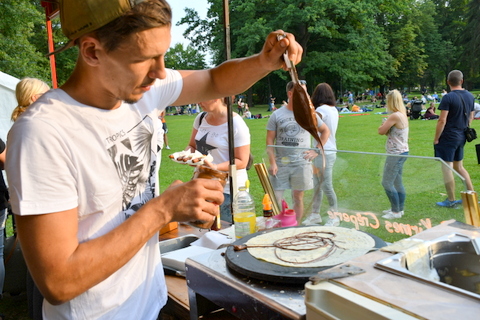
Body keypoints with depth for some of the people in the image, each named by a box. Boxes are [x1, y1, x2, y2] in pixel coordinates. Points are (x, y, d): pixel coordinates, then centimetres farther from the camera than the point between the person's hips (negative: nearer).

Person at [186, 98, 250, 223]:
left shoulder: (236, 124, -13)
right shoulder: (201, 118, 7)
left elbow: (242, 162, -14)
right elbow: (192, 145, 17)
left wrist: (215, 167, -27)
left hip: (227, 190, -6)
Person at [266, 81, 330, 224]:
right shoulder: (277, 115, 0)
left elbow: (325, 131, 16)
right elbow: (270, 141, -1)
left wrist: (317, 150, 5)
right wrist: (272, 163, -10)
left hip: (301, 164, 1)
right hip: (280, 164, -1)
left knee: (298, 198, 9)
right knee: (276, 199, -1)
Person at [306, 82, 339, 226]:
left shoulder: (322, 109, -16)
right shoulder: (334, 110, 10)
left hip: (324, 153, -9)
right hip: (329, 151, 9)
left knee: (327, 186, 1)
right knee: (317, 185, 15)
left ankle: (334, 217, 13)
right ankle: (315, 214, 24)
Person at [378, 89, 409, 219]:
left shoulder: (395, 116, -20)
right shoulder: (403, 114, 11)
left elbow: (381, 131, -15)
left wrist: (384, 123, 2)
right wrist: (387, 125, -3)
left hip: (396, 154, -10)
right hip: (401, 152, 10)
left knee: (387, 182, -2)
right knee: (397, 182, 18)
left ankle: (396, 212, 5)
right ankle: (399, 208, 27)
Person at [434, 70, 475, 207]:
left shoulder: (448, 97, -16)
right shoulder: (470, 96, 7)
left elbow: (442, 121, -19)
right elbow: (471, 117, 15)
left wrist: (436, 139, -12)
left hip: (448, 138, -8)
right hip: (461, 138, 8)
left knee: (446, 168, 1)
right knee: (459, 166, 20)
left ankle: (451, 200, 7)